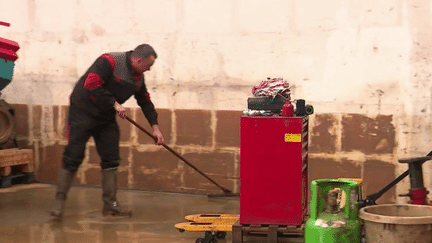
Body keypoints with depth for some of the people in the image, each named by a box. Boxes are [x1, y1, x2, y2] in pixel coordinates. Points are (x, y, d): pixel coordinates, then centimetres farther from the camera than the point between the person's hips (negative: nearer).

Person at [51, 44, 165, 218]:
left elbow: (145, 101, 15)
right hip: (83, 112, -8)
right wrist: (114, 103, -26)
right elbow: (91, 85, -30)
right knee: (73, 157, -7)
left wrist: (155, 126, 8)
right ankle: (60, 201, 3)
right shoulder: (109, 62, -22)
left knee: (111, 159, 4)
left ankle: (110, 204, 11)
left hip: (106, 118, 8)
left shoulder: (138, 77, 4)